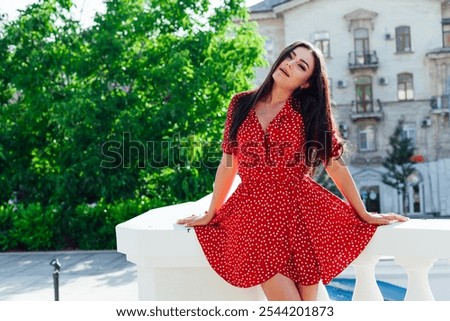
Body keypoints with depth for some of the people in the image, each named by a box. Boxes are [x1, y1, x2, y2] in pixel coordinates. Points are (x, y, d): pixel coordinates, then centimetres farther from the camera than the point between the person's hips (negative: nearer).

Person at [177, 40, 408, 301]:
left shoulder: (310, 113, 3)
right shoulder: (241, 104, 6)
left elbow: (335, 164, 5)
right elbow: (228, 164, 12)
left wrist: (364, 214, 7)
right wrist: (210, 214, 17)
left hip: (302, 213, 0)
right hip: (255, 215, 0)